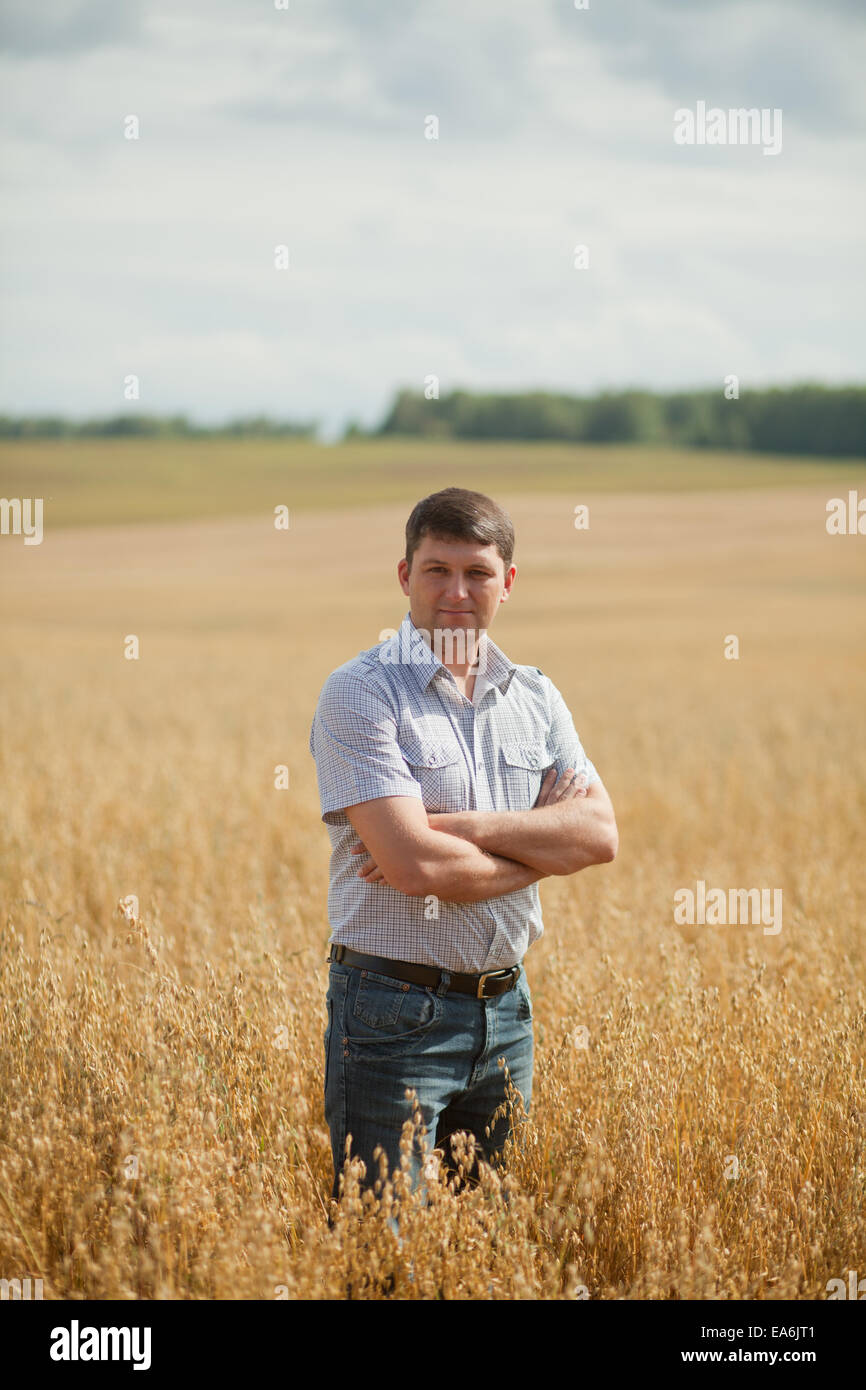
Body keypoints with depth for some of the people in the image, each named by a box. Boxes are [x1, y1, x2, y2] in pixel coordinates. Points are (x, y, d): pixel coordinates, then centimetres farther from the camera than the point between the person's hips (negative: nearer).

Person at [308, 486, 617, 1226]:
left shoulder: (536, 696, 9)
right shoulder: (359, 694, -11)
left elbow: (600, 833, -4)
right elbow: (416, 865, -22)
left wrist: (464, 827, -16)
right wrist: (542, 842, -8)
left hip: (505, 1006, 6)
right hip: (395, 1013, -6)